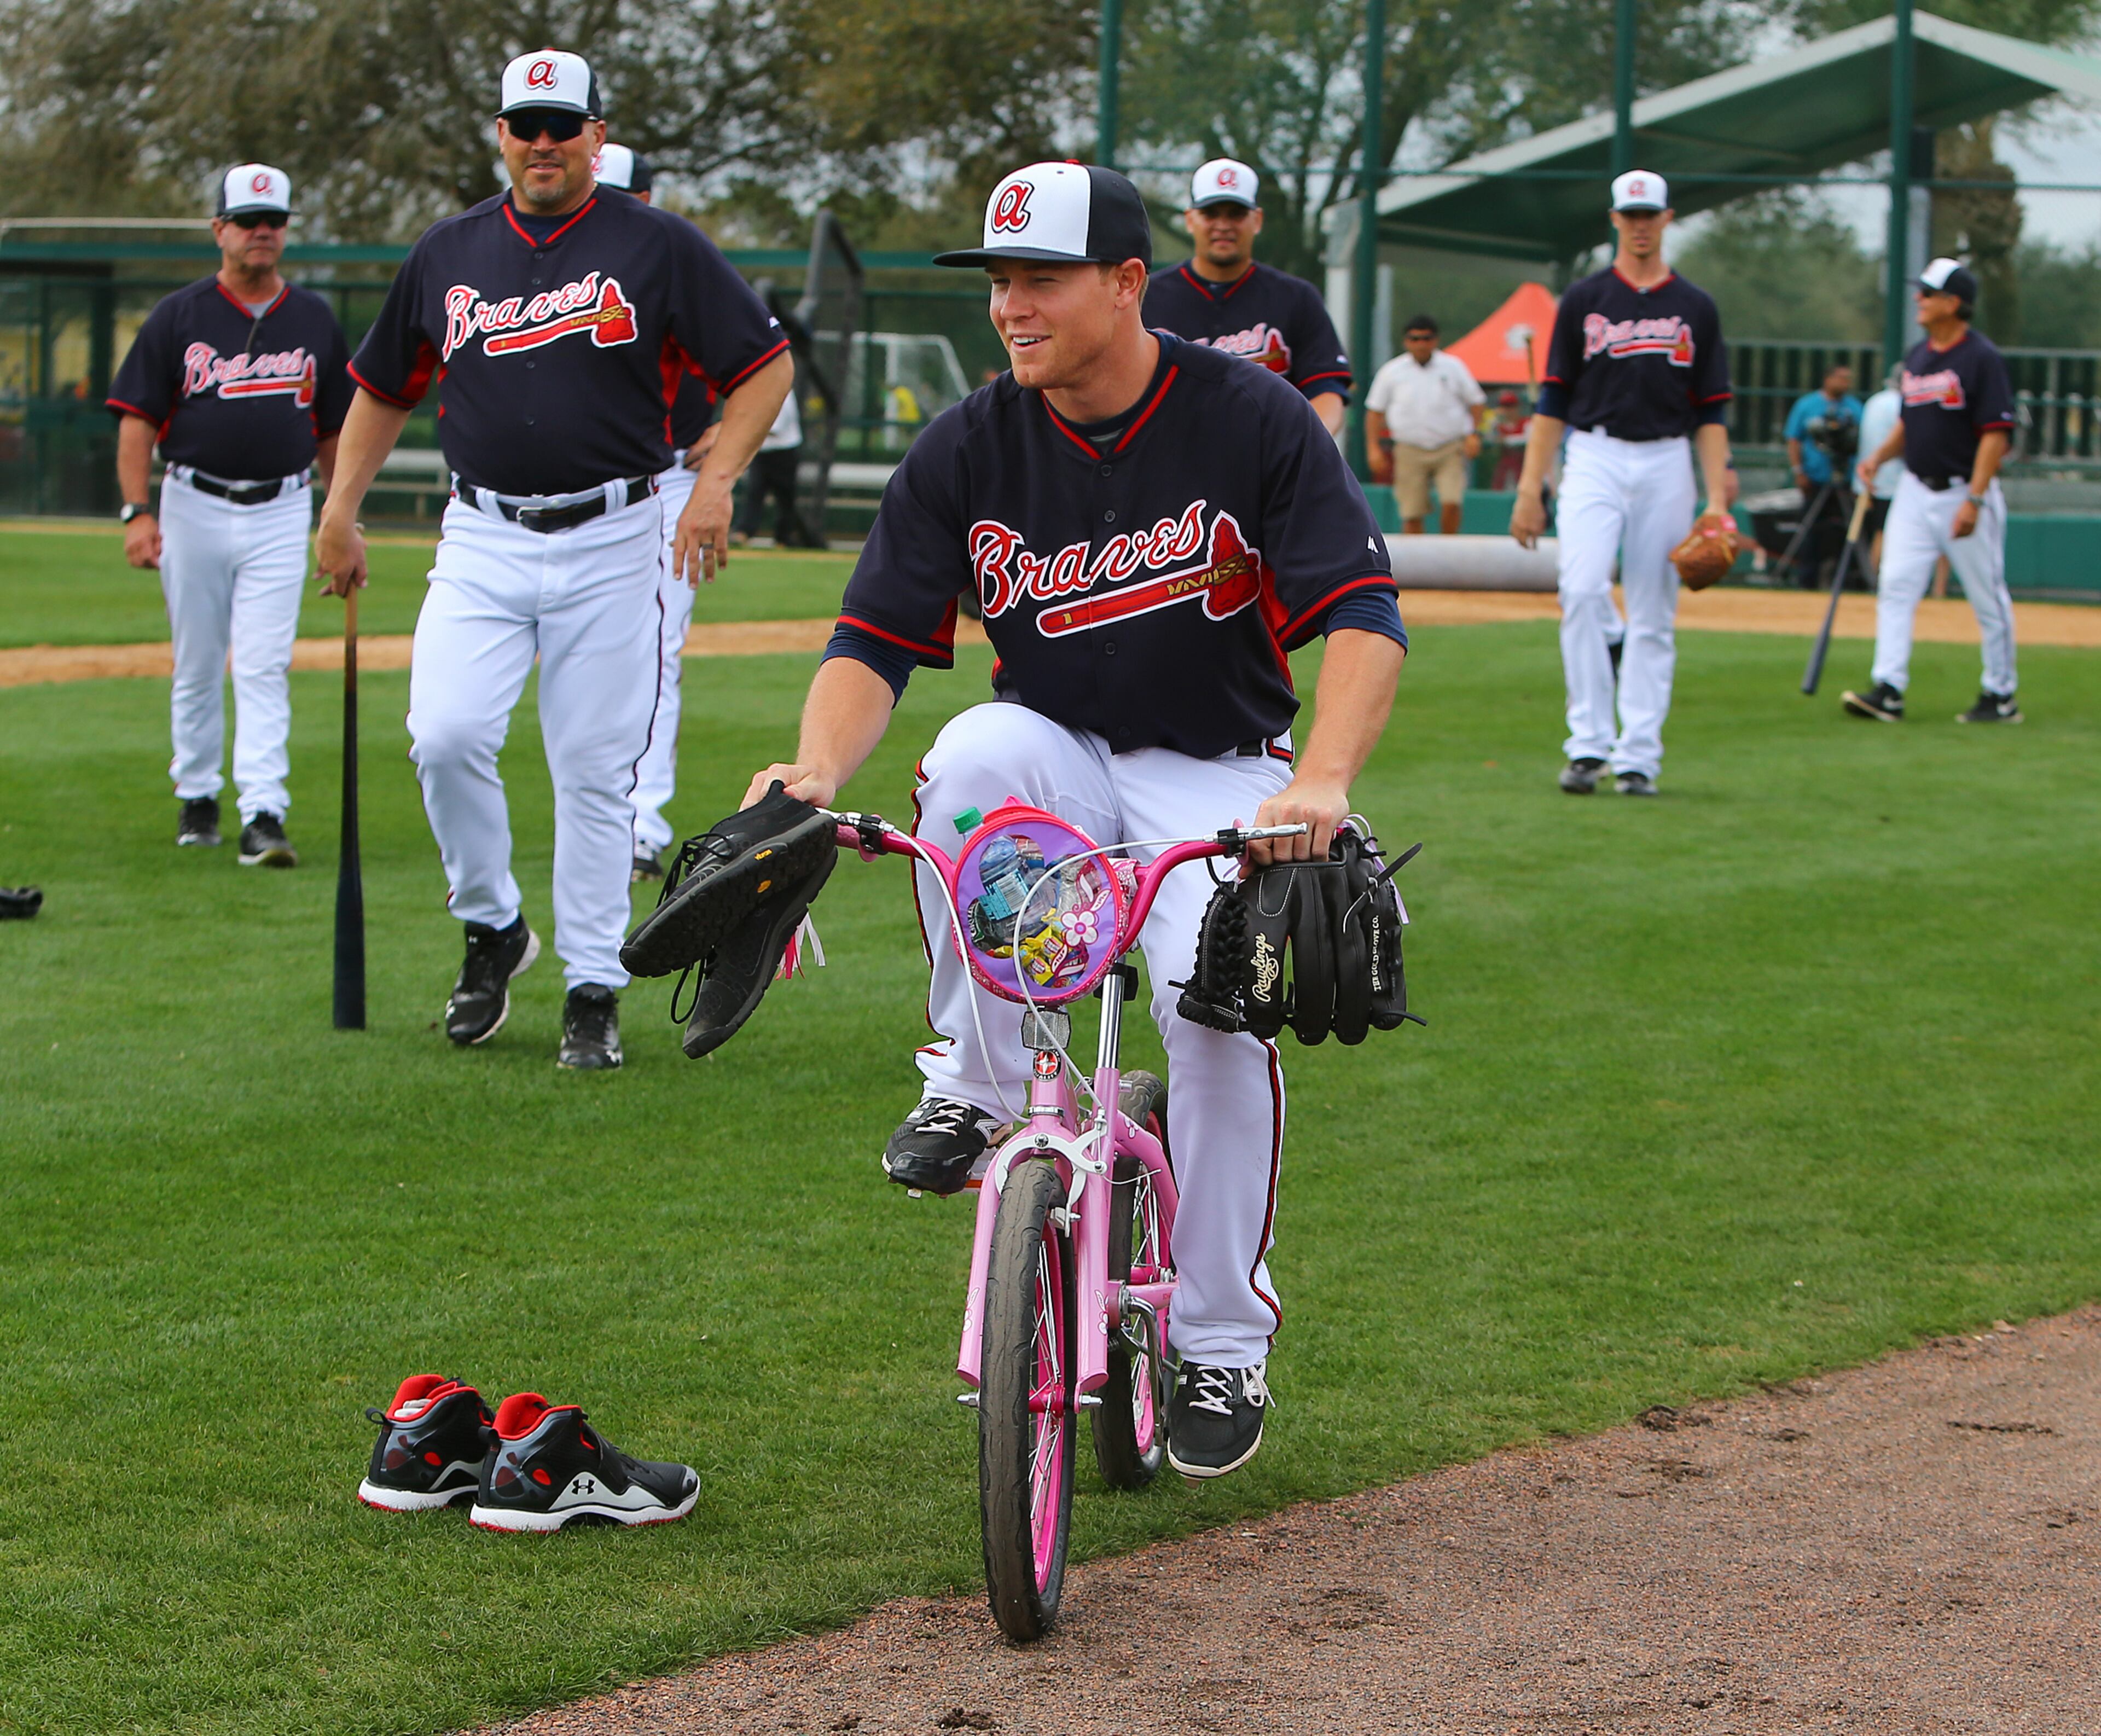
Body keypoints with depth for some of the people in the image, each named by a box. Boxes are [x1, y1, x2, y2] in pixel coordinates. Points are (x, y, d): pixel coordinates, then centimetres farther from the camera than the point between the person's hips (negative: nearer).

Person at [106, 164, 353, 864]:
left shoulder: (314, 321, 8)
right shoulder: (179, 316, 1)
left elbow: (333, 430, 14)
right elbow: (137, 417, -1)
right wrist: (137, 511, -10)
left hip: (282, 511, 0)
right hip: (194, 508, 0)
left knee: (265, 667, -9)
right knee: (196, 666, 9)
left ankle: (264, 814, -15)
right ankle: (197, 797, 25)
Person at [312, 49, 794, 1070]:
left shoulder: (659, 248, -1)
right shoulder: (448, 253, 9)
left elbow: (766, 364, 0)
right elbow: (384, 388, 21)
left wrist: (717, 481, -12)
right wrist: (341, 508, 12)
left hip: (610, 543, -2)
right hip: (482, 542, 2)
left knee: (595, 773, -1)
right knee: (445, 736, -15)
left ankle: (594, 989, 9)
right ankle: (491, 928, 8)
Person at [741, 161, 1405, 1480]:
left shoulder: (1253, 421, -11)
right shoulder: (970, 449, -3)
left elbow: (1365, 616, -18)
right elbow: (877, 638, -6)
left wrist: (1320, 783, -36)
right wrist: (819, 767, -27)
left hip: (1215, 779, -2)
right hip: (1055, 760, 2)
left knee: (1215, 1002, -26)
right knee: (974, 753, -34)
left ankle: (1224, 1346, -7)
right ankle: (976, 1087, -17)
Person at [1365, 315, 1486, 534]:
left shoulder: (1453, 367, 5)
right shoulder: (1392, 372, 5)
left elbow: (1475, 401, 11)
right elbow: (1375, 411, 10)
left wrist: (1473, 433, -3)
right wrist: (1373, 448, 3)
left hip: (1450, 450, -1)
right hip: (1410, 452, 1)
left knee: (1451, 503, -18)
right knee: (1412, 515, -3)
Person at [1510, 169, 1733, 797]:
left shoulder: (1696, 309, 10)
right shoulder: (1584, 302, 7)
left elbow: (1710, 412, 9)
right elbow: (1553, 401, 6)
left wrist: (1717, 498, 0)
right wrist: (1530, 489, -2)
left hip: (1667, 463, 1)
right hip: (1594, 458, -1)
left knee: (1654, 616, 1)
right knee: (1582, 590, -19)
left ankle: (1638, 756, 5)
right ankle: (1589, 743, -14)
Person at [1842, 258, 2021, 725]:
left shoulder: (1982, 358, -12)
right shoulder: (1917, 356, 10)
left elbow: (1996, 434, -16)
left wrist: (1973, 500, -22)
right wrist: (1879, 455, 3)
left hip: (1964, 492, -7)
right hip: (1915, 491, 7)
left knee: (1989, 598, 3)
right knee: (1895, 586, -5)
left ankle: (2001, 696, 13)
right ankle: (1888, 690, -8)